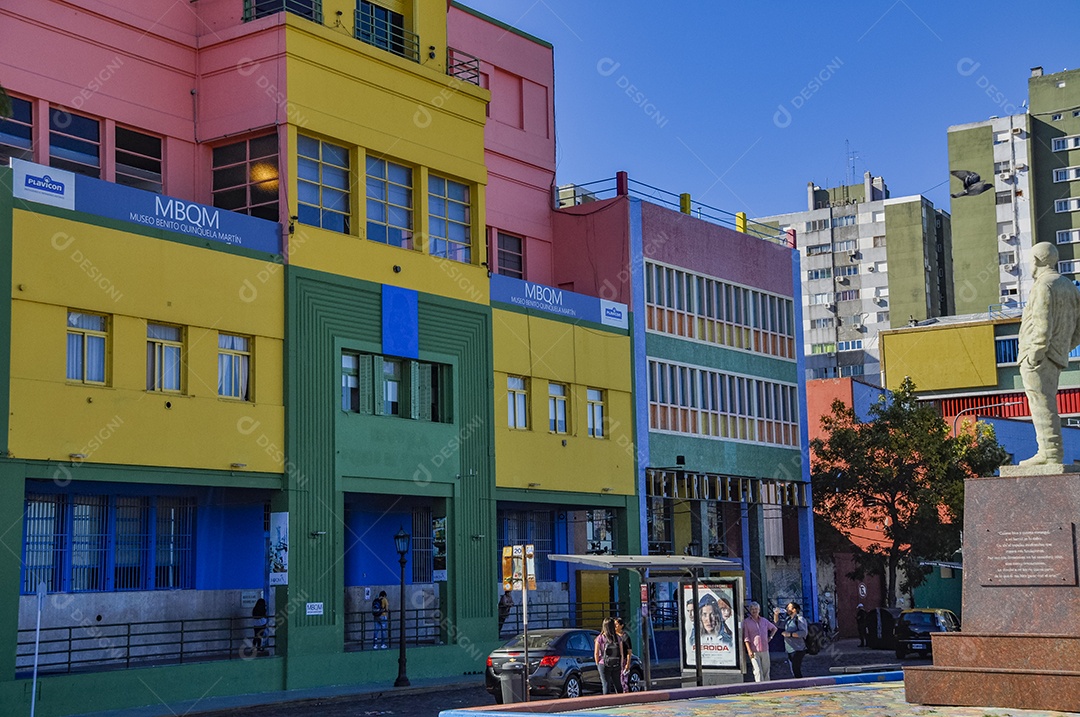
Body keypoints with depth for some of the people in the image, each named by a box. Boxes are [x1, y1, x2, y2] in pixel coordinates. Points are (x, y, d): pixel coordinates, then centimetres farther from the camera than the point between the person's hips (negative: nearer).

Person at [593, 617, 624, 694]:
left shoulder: (600, 638, -11)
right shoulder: (617, 638, -4)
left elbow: (596, 653, -7)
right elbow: (621, 653, 1)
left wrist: (598, 664, 7)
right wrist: (621, 665, 12)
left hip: (604, 665, -3)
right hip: (616, 665, 3)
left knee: (606, 686, 2)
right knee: (618, 686, 15)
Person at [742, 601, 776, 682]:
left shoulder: (764, 620, 12)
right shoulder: (746, 622, 0)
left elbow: (774, 628, 29)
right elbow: (746, 638, -4)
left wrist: (770, 637, 14)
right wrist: (749, 650, -11)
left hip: (765, 650, 4)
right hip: (754, 651, -4)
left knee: (766, 671, 8)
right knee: (758, 671, -12)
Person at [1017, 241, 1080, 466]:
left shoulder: (1044, 287, -11)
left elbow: (1043, 327, -20)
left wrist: (1035, 355, -17)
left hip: (1037, 356, -9)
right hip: (1057, 357, 9)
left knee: (1043, 406, -10)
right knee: (1045, 404, 14)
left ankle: (1053, 454, -13)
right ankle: (1045, 454, 14)